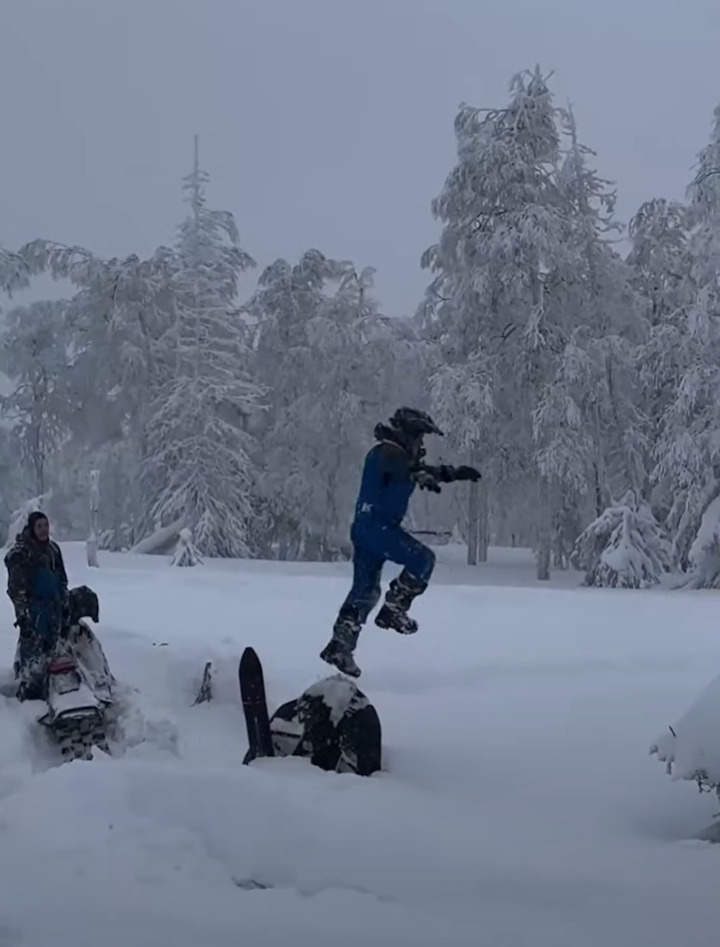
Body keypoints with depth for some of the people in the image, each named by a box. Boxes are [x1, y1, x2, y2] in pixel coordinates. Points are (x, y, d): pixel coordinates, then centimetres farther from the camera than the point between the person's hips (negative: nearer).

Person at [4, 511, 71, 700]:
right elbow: (16, 587, -12)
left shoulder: (53, 548, 11)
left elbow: (62, 580, 19)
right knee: (32, 652, -10)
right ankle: (28, 694, -6)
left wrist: (66, 607, 17)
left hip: (54, 607, 7)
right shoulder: (21, 552, -10)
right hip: (33, 608, -7)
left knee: (50, 650, 9)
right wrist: (22, 614, -17)